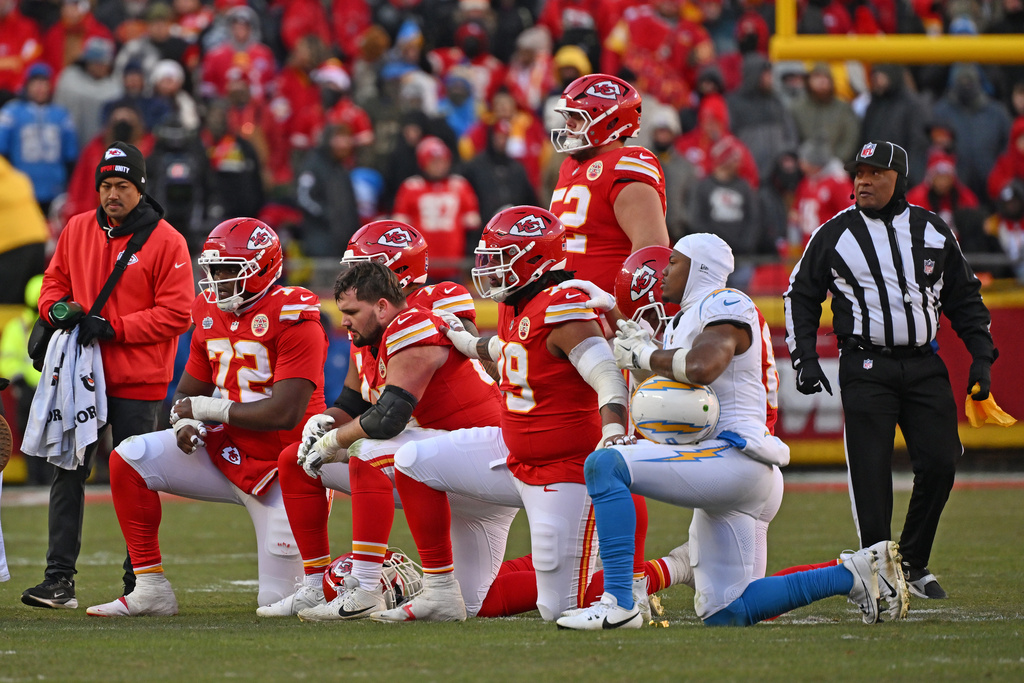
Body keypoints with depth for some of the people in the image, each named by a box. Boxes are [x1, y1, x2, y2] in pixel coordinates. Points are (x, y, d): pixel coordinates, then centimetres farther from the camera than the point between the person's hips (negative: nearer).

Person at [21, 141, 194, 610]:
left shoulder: (166, 241, -6)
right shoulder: (78, 230, 9)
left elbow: (176, 314, -10)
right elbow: (54, 282, 20)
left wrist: (111, 328, -16)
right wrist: (57, 310, -4)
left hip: (137, 382, -4)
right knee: (68, 473, 1)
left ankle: (140, 582, 10)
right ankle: (59, 579, 2)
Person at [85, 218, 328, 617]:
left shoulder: (293, 321, -19)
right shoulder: (212, 315, 4)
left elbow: (284, 414, -26)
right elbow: (187, 394, 14)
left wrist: (207, 409, -16)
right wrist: (185, 422, -11)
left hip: (279, 469, -7)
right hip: (224, 452, 7)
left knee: (277, 601, -8)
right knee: (128, 459, -12)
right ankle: (150, 591, -6)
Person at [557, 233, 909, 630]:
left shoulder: (726, 306, -6)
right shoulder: (683, 321, 25)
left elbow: (703, 367, -26)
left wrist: (645, 357, -10)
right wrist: (646, 352, 9)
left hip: (734, 459, -11)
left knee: (605, 465, -23)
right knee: (724, 615, 10)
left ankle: (618, 602, -27)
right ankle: (854, 574, 14)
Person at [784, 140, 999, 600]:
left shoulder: (933, 231, 9)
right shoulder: (834, 235, 2)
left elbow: (964, 297, 17)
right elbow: (801, 295, 10)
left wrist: (981, 354, 9)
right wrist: (804, 357, 1)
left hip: (925, 366, 3)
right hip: (866, 368, -3)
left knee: (940, 463, -4)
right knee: (871, 471, -8)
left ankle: (913, 565, 12)